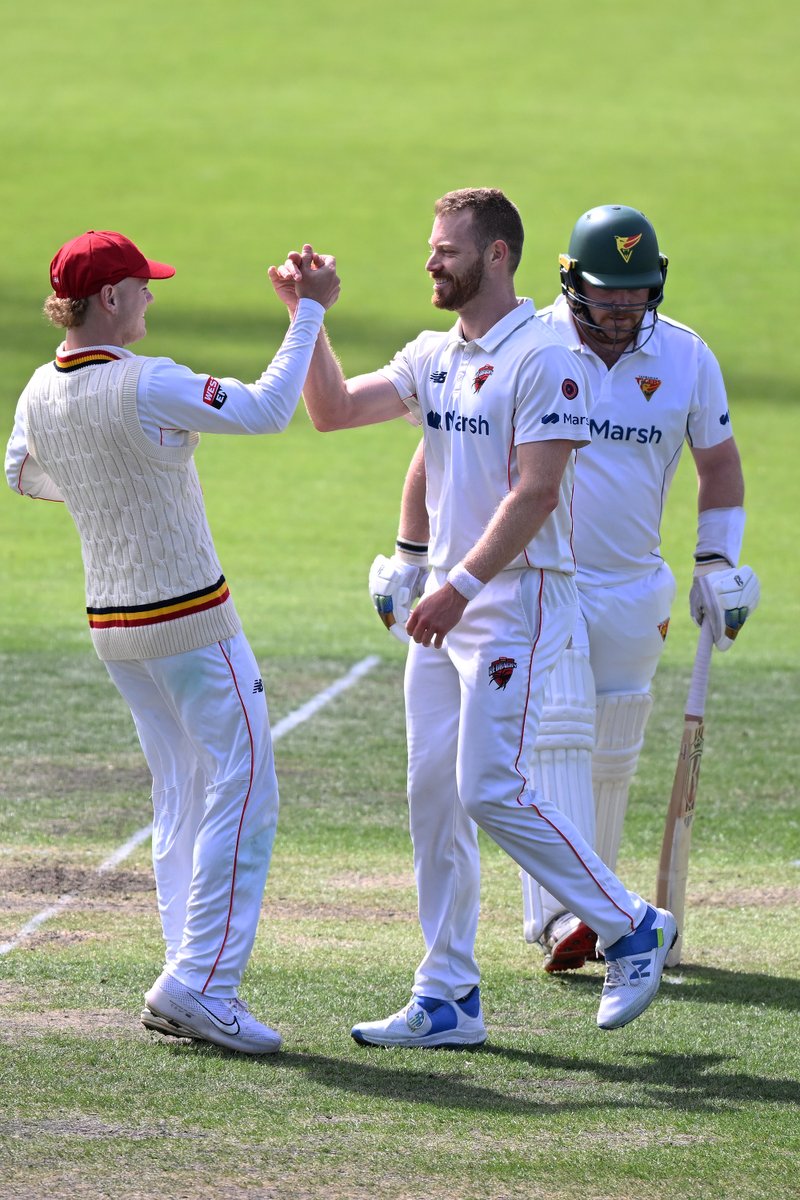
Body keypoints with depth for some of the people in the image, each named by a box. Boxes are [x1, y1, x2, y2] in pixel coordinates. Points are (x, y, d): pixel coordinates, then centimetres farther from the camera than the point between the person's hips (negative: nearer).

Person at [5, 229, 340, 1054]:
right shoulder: (146, 388, -21)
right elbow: (266, 409, -17)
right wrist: (309, 312, -8)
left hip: (111, 627, 8)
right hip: (192, 622, -8)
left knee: (182, 799, 14)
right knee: (241, 791, -4)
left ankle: (192, 989, 11)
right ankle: (199, 981, -12)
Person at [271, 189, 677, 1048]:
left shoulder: (543, 359, -13)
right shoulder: (434, 357, 13)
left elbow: (535, 492, -20)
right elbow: (334, 410, 13)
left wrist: (462, 584, -25)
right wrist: (307, 316, 3)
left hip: (518, 595, -9)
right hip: (447, 599, 9)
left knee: (491, 791, -14)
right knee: (433, 792, 5)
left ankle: (631, 929, 2)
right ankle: (447, 999, 10)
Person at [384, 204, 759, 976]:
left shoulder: (686, 358, 1)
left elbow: (719, 462, 13)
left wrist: (720, 563, 3)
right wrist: (409, 555, 0)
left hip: (633, 587, 4)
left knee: (610, 760, 8)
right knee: (557, 732, -18)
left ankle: (592, 909, 21)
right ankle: (561, 913, -25)